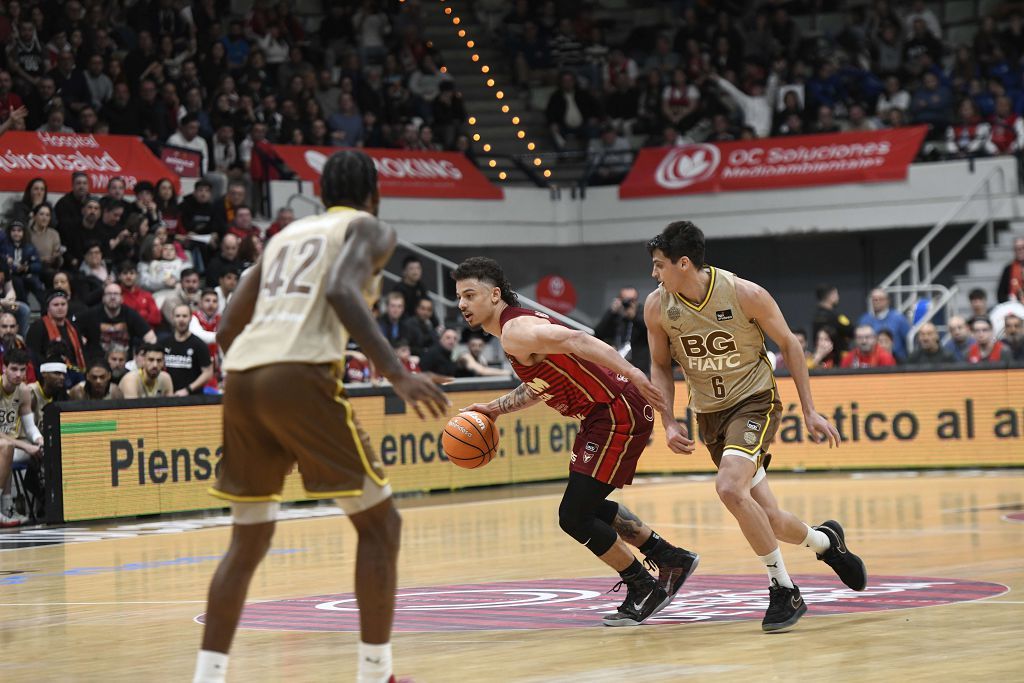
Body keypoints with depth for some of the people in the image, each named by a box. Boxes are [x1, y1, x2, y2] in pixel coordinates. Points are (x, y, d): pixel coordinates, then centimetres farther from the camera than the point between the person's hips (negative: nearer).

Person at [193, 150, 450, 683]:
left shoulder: (287, 234, 30)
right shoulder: (370, 229, 11)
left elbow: (228, 327, 24)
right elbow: (341, 291, -12)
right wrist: (397, 374, -18)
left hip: (240, 378, 6)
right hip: (300, 377, -6)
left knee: (249, 541, 17)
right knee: (379, 523, 7)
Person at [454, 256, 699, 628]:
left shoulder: (516, 332, -16)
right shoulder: (518, 325, 15)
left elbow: (576, 340, -31)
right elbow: (540, 386, 30)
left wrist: (631, 373, -42)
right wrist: (494, 408, 24)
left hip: (617, 414, -11)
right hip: (604, 415, 11)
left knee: (574, 517, -7)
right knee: (587, 505, 24)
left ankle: (644, 589, 9)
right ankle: (670, 559, 34)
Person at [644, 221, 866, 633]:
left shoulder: (745, 294, -18)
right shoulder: (657, 306, -8)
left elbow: (788, 344, -4)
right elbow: (660, 366, 8)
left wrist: (809, 411, -4)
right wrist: (668, 423, -4)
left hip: (754, 402, -4)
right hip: (710, 414, 5)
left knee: (729, 488, -30)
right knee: (769, 521, 4)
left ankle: (784, 590, -16)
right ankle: (825, 541, 38)